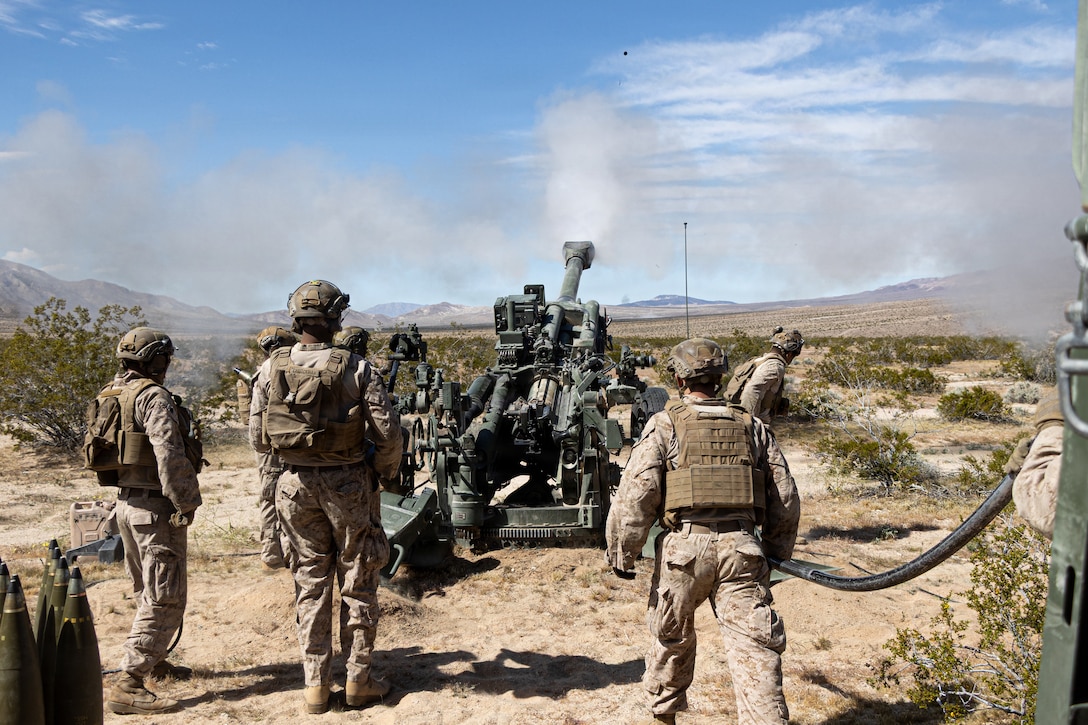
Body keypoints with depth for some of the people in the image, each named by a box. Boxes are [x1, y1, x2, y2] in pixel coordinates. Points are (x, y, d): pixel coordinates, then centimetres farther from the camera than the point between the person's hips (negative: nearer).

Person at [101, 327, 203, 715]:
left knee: (150, 592, 23)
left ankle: (153, 661, 36)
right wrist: (187, 502, -17)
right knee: (165, 599, -5)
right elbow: (170, 455, -24)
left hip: (125, 503, 10)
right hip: (156, 508, -10)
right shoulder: (153, 397, -17)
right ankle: (129, 686, -6)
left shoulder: (109, 395, 12)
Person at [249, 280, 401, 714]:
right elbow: (387, 431, -12)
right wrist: (385, 471, 5)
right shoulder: (355, 368, -12)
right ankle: (358, 681, 18)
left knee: (310, 583, 13)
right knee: (357, 583, 10)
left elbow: (257, 438, 1)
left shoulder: (272, 369, -3)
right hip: (348, 483, -2)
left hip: (297, 484, 3)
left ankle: (316, 685, 19)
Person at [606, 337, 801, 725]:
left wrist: (622, 553, -1)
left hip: (684, 545, -1)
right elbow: (785, 497, 12)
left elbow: (636, 492, -9)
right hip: (741, 547, 2)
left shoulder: (665, 424, 1)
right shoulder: (753, 427, 12)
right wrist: (776, 552, 22)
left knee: (671, 638, 20)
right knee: (755, 648, 2)